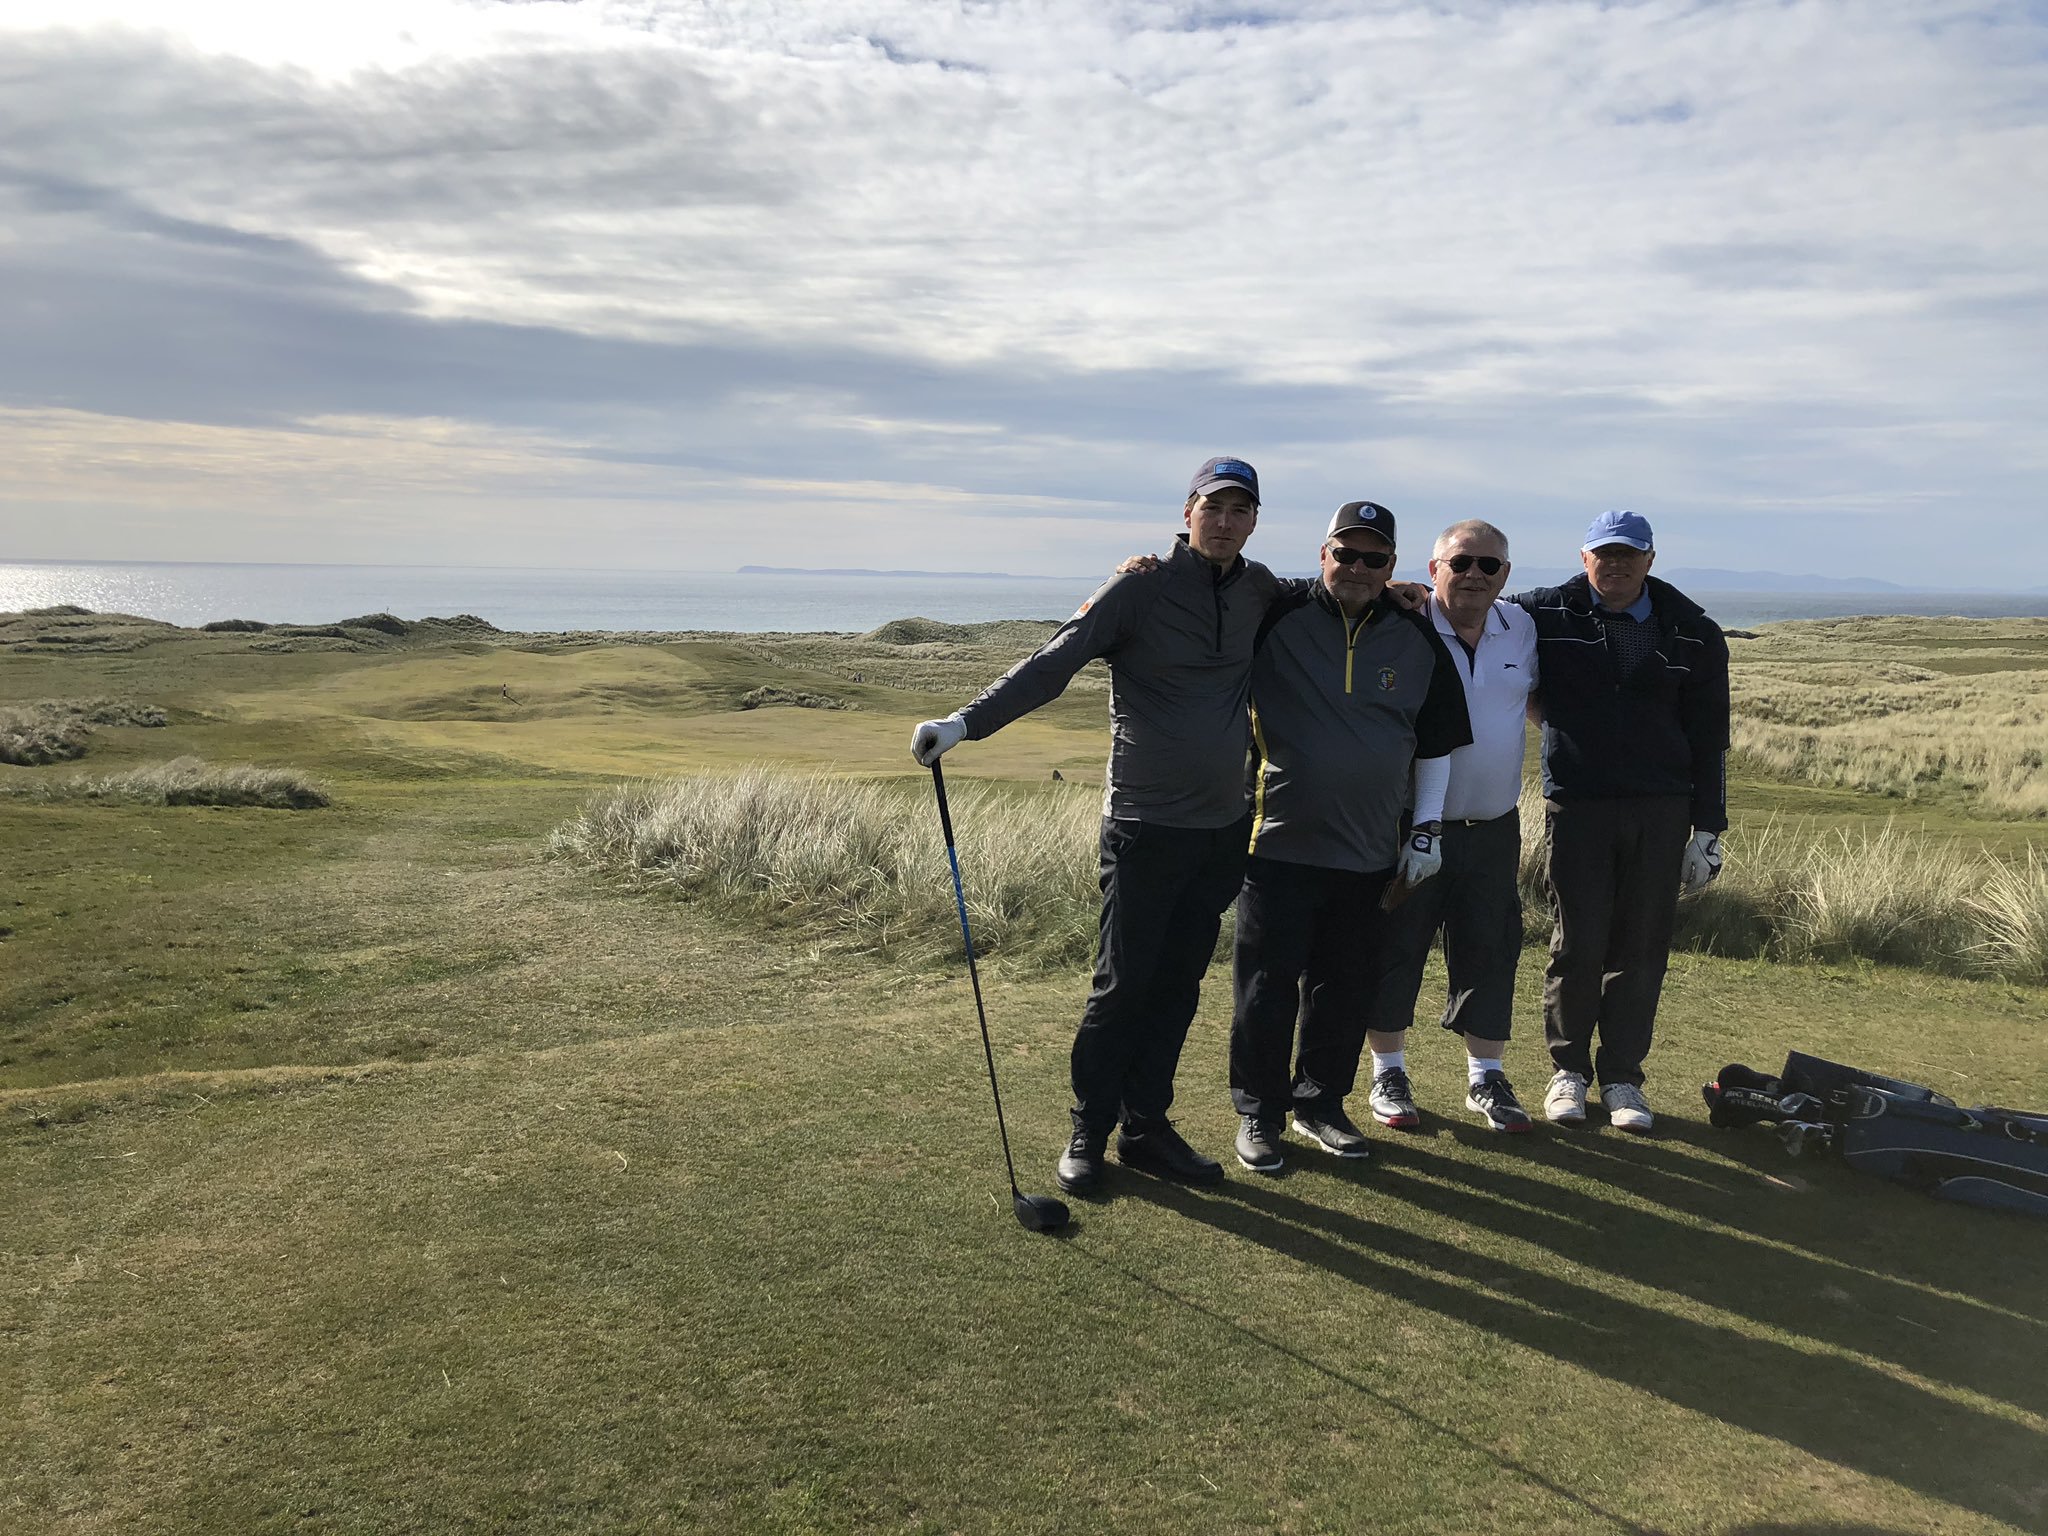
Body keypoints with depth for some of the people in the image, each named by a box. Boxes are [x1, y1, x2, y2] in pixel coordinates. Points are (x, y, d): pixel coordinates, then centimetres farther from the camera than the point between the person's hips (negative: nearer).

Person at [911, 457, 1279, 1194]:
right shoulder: (1141, 586, -8)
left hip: (1224, 828, 5)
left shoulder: (1260, 591, 9)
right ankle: (1088, 1133, 14)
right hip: (1146, 825, -5)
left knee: (1179, 986, 10)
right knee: (1121, 986, -1)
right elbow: (1052, 663, -18)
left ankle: (1146, 1128, 21)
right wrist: (967, 721, -30)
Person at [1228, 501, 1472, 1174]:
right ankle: (1258, 1113, 17)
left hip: (1369, 853, 3)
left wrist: (1427, 828, 11)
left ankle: (1320, 1102, 29)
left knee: (1343, 990, 12)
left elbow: (1436, 741, 14)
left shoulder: (1418, 640, 6)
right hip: (1280, 842, -3)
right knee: (1267, 988, 2)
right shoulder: (1275, 618, -4)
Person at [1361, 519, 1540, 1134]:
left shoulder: (1521, 629, 6)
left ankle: (1486, 1078, 26)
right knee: (1396, 950, 5)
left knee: (1490, 952, 11)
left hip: (1494, 830, 5)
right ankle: (1389, 1075, 21)